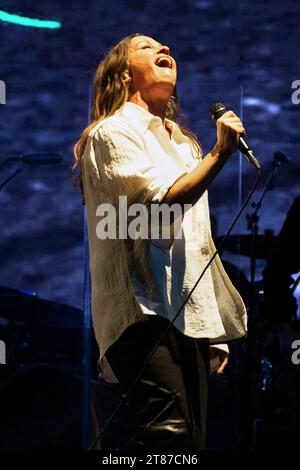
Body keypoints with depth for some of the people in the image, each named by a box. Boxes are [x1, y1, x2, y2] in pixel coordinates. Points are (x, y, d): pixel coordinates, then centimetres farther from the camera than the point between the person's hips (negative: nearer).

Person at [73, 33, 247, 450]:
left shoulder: (185, 141, 24)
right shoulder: (114, 132, 1)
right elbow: (164, 204, -15)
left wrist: (216, 329, 23)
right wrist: (221, 153, -16)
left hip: (190, 313, 8)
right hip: (145, 308, -8)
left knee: (192, 438, 3)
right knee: (169, 430, -25)